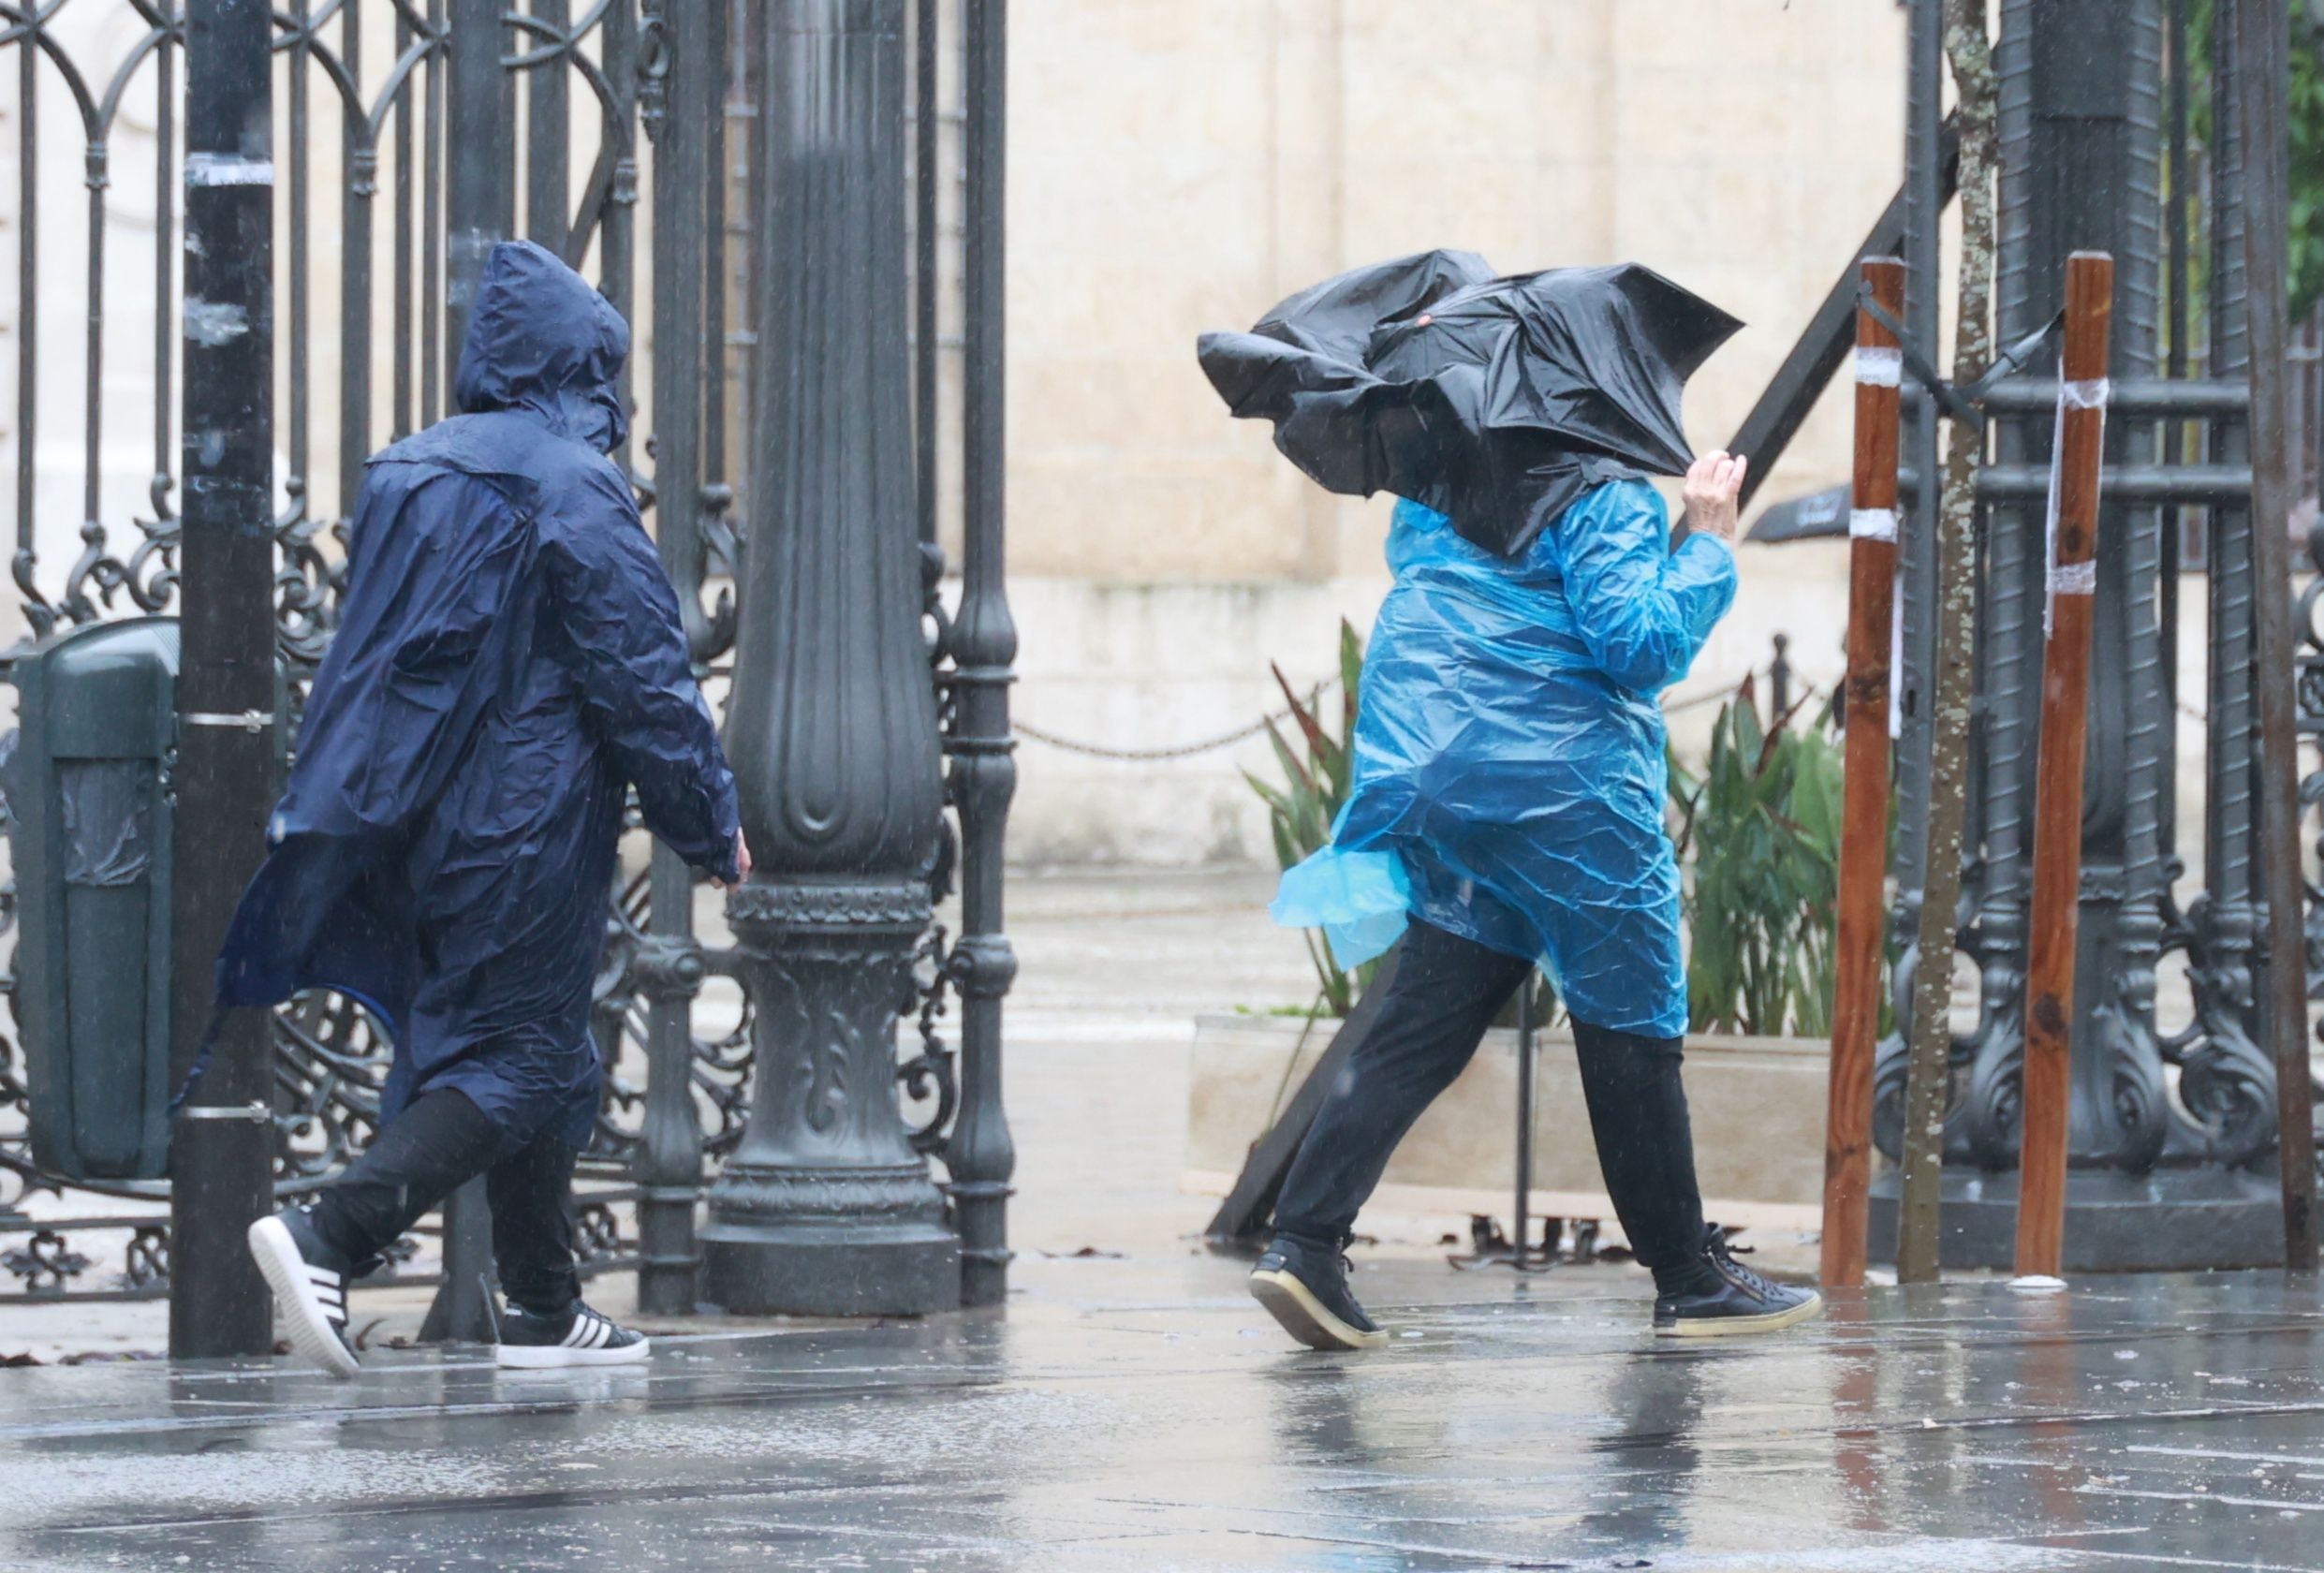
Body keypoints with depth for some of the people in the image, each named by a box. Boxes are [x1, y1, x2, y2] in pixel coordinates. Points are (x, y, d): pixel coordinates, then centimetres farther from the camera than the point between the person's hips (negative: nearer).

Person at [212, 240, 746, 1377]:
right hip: (527, 831, -8)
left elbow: (367, 664, 17)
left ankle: (545, 1312, 20)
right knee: (517, 1062, -5)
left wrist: (334, 812, 26)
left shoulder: (404, 476, 10)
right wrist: (713, 826, -3)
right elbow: (643, 678, -12)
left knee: (537, 1061, 17)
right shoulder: (574, 488, -12)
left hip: (420, 832, 8)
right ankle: (330, 1233, -22)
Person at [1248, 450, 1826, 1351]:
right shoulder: (1609, 493, -13)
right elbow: (1638, 644, -19)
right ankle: (1691, 1279, 14)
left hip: (1433, 768, 7)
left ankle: (1304, 1242, -10)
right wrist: (1711, 546, -9)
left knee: (1423, 1026, 5)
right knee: (1631, 1026, 5)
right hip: (1562, 779, -7)